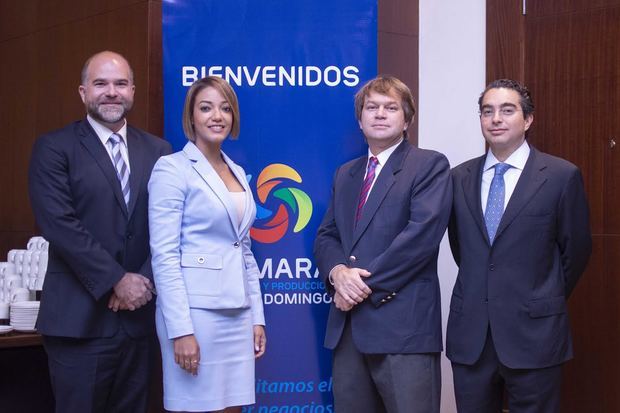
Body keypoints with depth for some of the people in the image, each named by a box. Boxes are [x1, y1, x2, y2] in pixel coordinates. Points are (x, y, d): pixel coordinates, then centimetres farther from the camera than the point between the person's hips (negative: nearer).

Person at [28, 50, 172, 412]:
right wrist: (116, 281, -15)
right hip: (80, 318, -4)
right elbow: (59, 223, -12)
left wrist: (145, 280, -9)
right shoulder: (55, 148, -1)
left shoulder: (157, 150, 11)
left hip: (138, 314, 4)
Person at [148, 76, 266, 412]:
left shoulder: (237, 172, 15)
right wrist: (181, 330, -19)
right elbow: (164, 255, -13)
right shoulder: (172, 168, -7)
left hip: (237, 312, 7)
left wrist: (257, 317, 12)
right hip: (194, 310, -6)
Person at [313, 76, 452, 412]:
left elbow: (422, 233, -14)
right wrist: (337, 271, -8)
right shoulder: (345, 174, 20)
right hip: (348, 325, 6)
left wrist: (367, 283, -13)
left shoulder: (430, 165, -1)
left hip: (403, 323, -6)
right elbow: (326, 236, 15)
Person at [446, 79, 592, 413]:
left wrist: (549, 301, 11)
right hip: (469, 333, 3)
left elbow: (576, 249, 4)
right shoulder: (459, 177, 7)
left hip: (533, 333, -3)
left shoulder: (562, 176, -4)